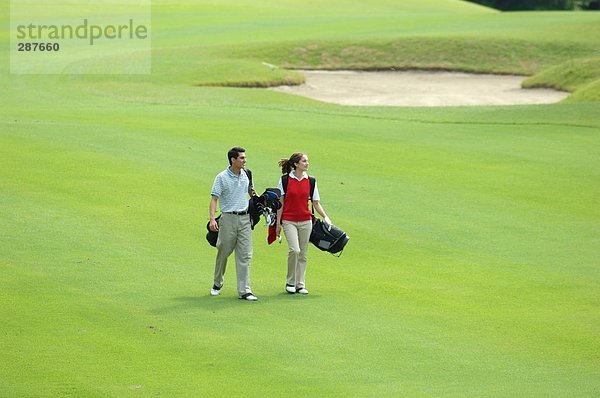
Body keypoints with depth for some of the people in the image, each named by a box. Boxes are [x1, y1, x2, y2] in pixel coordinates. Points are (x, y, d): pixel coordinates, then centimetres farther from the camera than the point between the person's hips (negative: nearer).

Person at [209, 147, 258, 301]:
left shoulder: (246, 174, 8)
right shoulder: (222, 177, -7)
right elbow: (214, 199, -11)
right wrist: (212, 219, -22)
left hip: (245, 218, 4)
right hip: (228, 218, -4)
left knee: (245, 255, -3)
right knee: (223, 252, 7)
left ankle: (244, 291, -5)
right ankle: (217, 284, 28)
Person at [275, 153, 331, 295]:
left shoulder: (311, 181, 5)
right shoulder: (285, 180, -2)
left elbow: (316, 203, 10)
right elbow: (280, 202, 1)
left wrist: (325, 217, -4)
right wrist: (278, 223, 1)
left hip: (305, 221, 3)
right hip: (289, 220, -3)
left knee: (302, 254, 6)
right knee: (294, 250, -17)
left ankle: (300, 284, 16)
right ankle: (290, 282, -1)